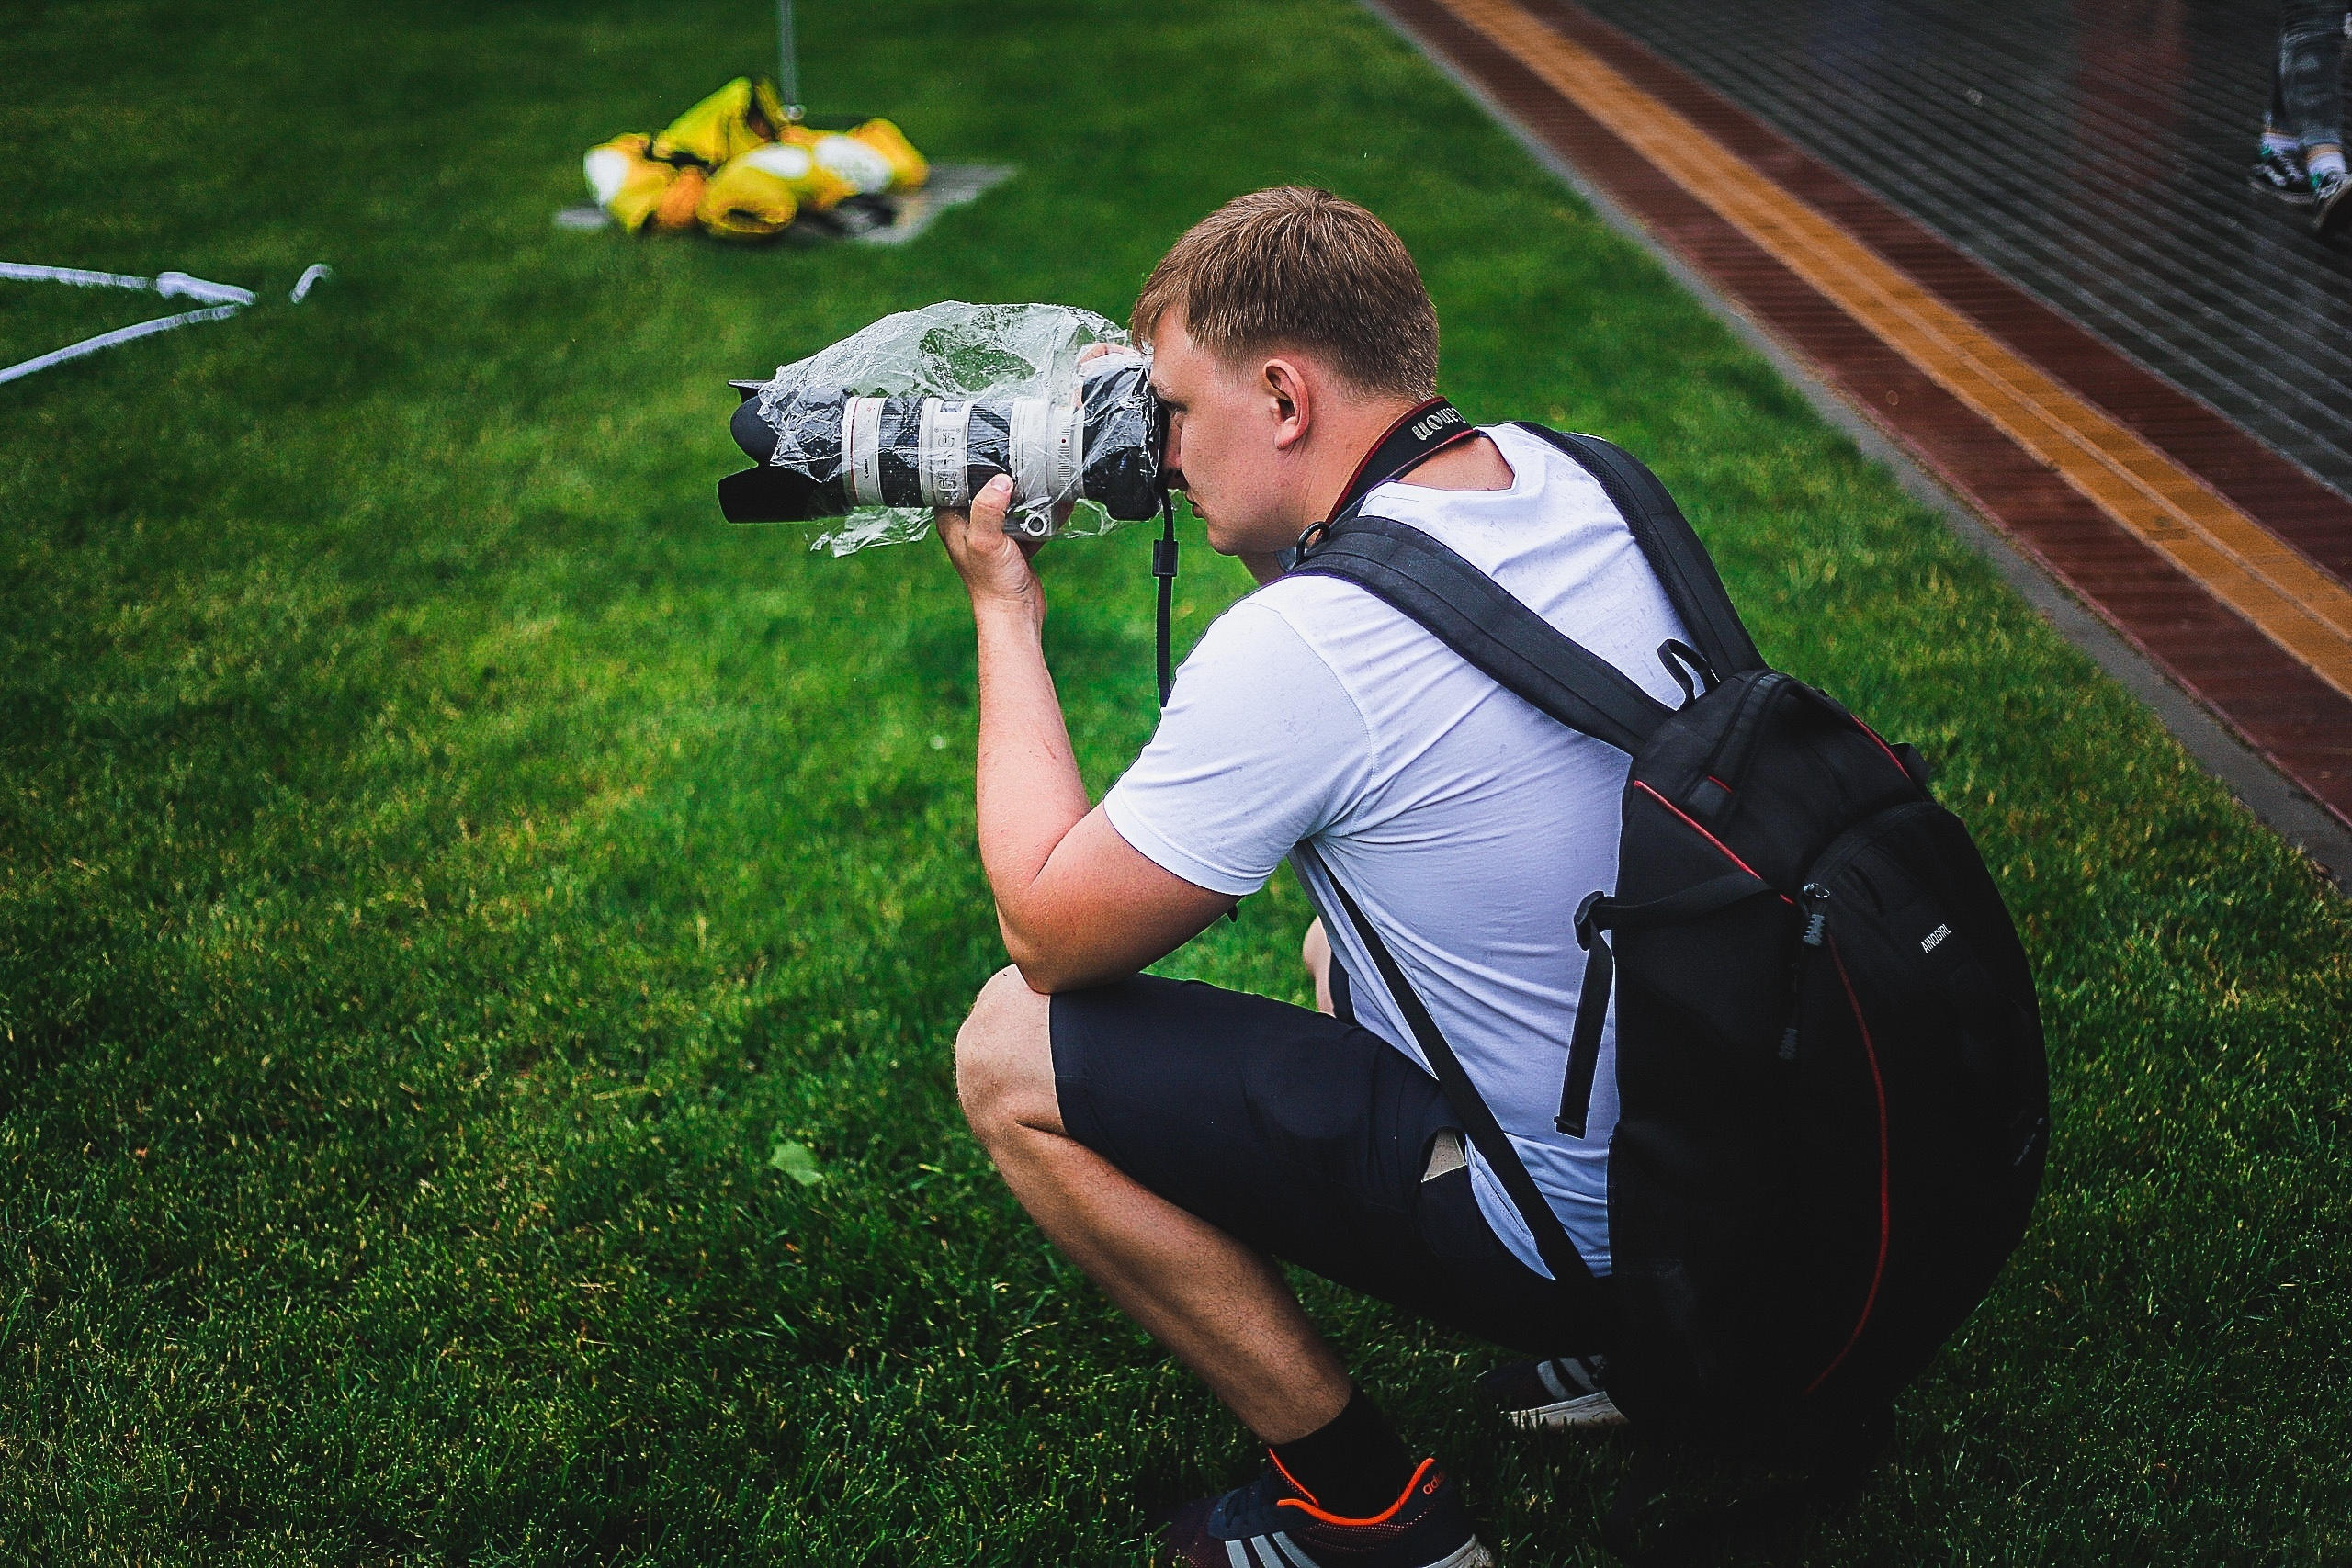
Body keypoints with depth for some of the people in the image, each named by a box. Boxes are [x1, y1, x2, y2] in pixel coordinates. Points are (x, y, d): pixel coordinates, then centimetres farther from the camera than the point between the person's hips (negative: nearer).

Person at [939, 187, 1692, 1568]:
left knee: (1012, 1053, -4)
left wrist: (1005, 612, -3)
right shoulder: (1568, 481, -2)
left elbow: (1046, 931, -12)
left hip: (1567, 1221, -8)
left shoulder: (1299, 649, -26)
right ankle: (1619, 1330, 21)